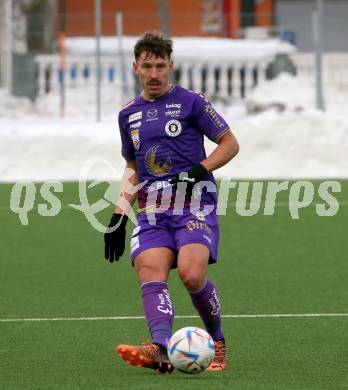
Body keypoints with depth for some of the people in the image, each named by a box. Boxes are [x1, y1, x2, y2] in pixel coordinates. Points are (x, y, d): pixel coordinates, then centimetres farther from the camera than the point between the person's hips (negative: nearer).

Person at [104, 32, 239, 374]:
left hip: (194, 203, -5)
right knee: (150, 274, -21)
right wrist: (119, 215, 18)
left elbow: (230, 144, 5)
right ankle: (160, 349, -41)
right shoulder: (128, 114, 18)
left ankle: (218, 343, 0)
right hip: (152, 210, 5)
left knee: (192, 274, -24)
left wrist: (199, 170, -11)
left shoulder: (190, 102, 2)